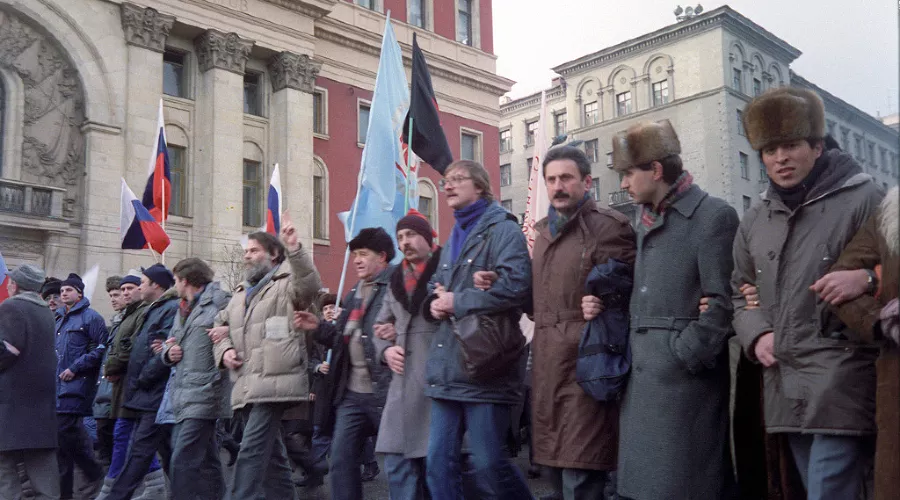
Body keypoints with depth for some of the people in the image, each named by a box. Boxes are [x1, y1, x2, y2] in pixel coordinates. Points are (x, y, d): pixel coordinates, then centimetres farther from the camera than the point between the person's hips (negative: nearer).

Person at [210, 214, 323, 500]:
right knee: (270, 452, 13)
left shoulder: (287, 284, 1)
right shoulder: (241, 294, 25)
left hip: (274, 382, -8)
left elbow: (310, 284, -21)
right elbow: (221, 326, 29)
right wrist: (225, 350, 8)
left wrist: (294, 249, -34)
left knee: (252, 450, -15)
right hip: (246, 385, 8)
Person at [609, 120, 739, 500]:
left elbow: (722, 303, -13)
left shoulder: (713, 216, -7)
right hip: (641, 378, 8)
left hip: (683, 380, -8)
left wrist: (687, 356, -14)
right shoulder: (646, 222, 18)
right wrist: (604, 308, 7)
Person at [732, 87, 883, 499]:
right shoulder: (754, 221, 14)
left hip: (840, 387, -6)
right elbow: (741, 292, 22)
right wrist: (756, 335, 6)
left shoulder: (862, 201, -3)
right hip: (786, 390, 6)